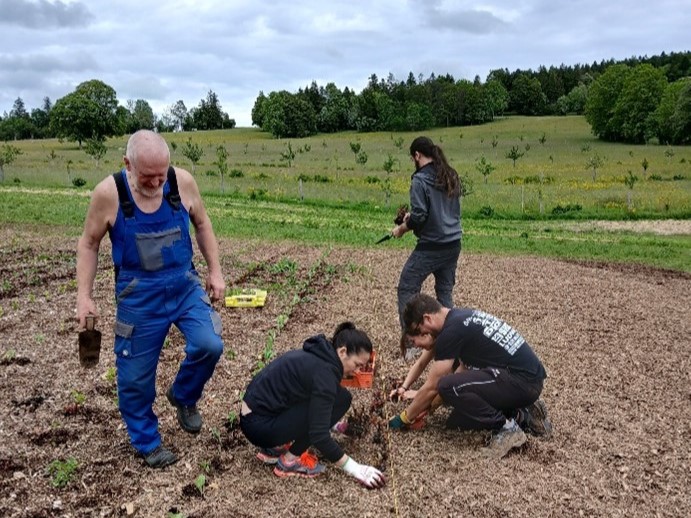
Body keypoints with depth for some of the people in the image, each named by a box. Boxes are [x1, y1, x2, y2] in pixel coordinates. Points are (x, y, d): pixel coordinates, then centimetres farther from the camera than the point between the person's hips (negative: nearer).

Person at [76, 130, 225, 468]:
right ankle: (147, 443, 32)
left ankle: (183, 396, 18)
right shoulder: (108, 193, -16)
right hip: (139, 296, -1)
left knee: (209, 345, -16)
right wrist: (84, 295, -6)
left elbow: (202, 225, 5)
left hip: (185, 285, 2)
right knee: (136, 374, 7)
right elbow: (89, 243, -2)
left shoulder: (183, 182, -11)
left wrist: (215, 272, 5)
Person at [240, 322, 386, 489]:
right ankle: (290, 460, -3)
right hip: (259, 426, -9)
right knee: (341, 399, -12)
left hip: (253, 415, 9)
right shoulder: (323, 371, -21)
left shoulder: (318, 355, 7)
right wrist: (355, 469, -15)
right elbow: (318, 435, -21)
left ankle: (274, 448, 13)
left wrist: (331, 423, 37)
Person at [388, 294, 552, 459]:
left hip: (523, 381, -10)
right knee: (456, 421, 10)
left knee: (448, 387, -24)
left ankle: (506, 427, -8)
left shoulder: (452, 332, -17)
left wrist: (403, 419, 3)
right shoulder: (457, 317, 11)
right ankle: (522, 415, 13)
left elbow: (431, 387, -11)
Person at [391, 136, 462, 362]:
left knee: (407, 289, 4)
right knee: (445, 291, 18)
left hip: (431, 247, -7)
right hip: (453, 244, 8)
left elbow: (419, 216, -19)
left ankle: (410, 344, 1)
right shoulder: (452, 176, 10)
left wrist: (402, 228, 0)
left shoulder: (420, 180, -14)